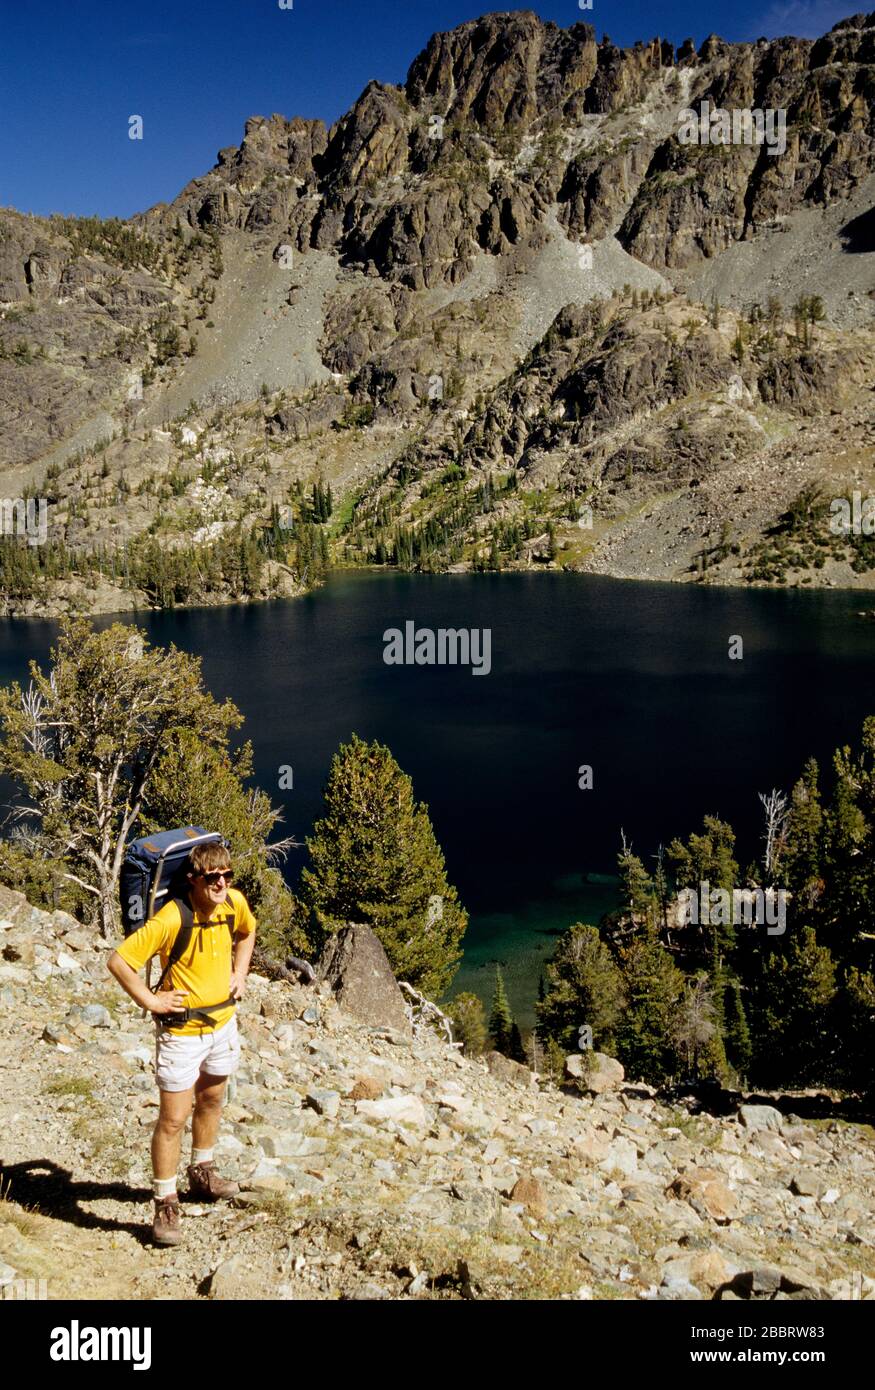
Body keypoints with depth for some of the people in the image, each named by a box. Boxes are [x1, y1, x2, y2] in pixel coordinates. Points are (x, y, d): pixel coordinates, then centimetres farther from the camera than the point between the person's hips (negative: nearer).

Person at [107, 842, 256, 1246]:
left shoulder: (235, 903, -9)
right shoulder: (171, 919, -28)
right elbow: (118, 961, -24)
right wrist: (150, 1001, -19)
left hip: (223, 1022, 6)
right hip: (182, 1031, -6)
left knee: (211, 1100, 24)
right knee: (173, 1118, -1)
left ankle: (202, 1174, 45)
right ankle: (165, 1205, 13)